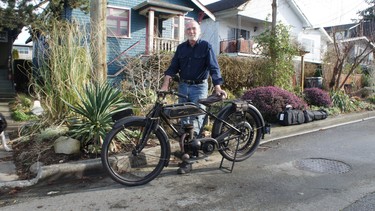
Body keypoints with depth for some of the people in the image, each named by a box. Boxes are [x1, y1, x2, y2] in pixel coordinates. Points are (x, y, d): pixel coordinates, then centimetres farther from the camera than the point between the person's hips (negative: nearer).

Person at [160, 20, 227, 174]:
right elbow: (173, 67, 6)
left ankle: (188, 161, -4)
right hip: (183, 87, 5)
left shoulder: (206, 46, -3)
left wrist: (217, 88, -25)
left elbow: (214, 68, -12)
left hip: (199, 87, -4)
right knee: (184, 121, 8)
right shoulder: (181, 48, 10)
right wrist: (165, 85, -7)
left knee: (195, 121, -7)